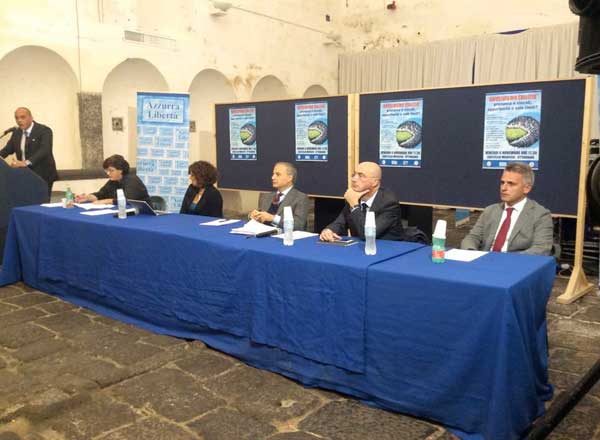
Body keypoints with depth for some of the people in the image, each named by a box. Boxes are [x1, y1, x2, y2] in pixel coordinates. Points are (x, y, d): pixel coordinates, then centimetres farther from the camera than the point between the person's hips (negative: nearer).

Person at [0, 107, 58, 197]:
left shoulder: (44, 130, -10)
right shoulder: (16, 133, 13)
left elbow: (44, 150, -24)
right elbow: (8, 149, 16)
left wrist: (26, 162, -37)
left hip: (42, 175, -6)